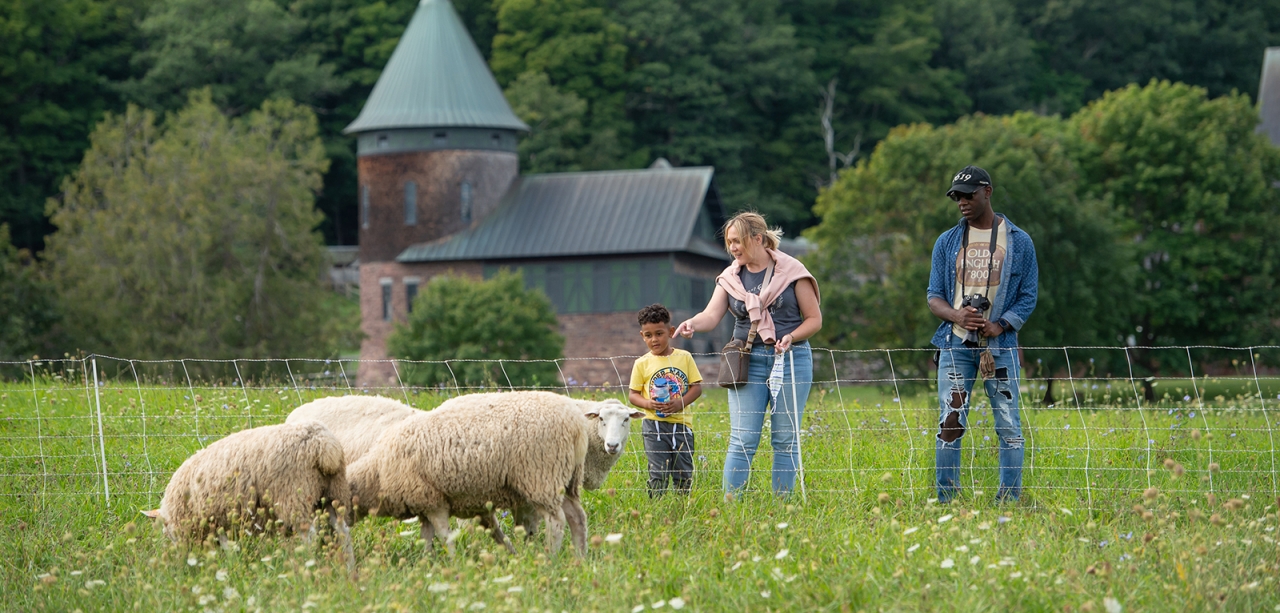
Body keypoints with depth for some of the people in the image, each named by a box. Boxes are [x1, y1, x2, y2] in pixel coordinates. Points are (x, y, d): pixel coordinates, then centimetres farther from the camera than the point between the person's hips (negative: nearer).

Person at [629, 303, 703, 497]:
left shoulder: (684, 358, 4)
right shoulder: (642, 364, 2)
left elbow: (697, 386, 3)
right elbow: (634, 394, 4)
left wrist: (680, 403, -14)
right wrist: (648, 404, -17)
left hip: (681, 423, 2)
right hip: (654, 424, -1)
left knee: (684, 474, 7)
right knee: (658, 474, -5)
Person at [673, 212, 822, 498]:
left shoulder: (792, 271, -1)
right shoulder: (730, 278, 8)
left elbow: (814, 319, 1)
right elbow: (712, 315, -5)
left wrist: (791, 337, -17)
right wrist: (693, 323, -28)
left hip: (791, 359, -2)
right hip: (748, 361, 2)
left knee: (786, 438, 3)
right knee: (742, 439, -5)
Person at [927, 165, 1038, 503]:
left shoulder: (1019, 241, 5)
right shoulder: (947, 242, 11)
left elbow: (1028, 296, 4)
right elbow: (934, 295, 11)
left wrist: (1000, 325, -13)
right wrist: (956, 315, -12)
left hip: (1000, 344, -1)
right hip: (955, 344, 2)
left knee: (1009, 425, -2)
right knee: (950, 424, -2)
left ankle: (1009, 501, 3)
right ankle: (946, 502, 3)